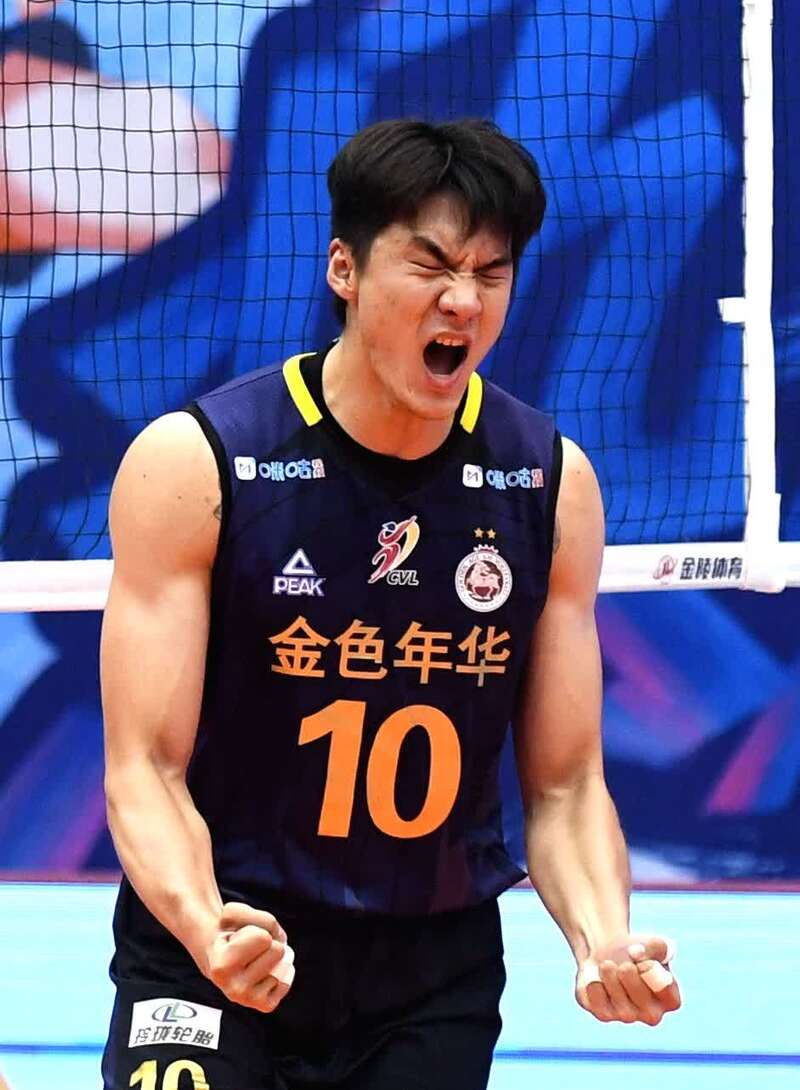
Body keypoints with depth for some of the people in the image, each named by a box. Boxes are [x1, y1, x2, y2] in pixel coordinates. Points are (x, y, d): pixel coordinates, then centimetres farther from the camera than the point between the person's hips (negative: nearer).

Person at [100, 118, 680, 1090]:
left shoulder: (553, 483, -1)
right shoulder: (194, 463, -11)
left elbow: (564, 788, 3)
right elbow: (146, 767, -11)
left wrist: (603, 939, -16)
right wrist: (206, 927, -30)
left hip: (438, 976, 3)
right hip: (215, 961, -3)